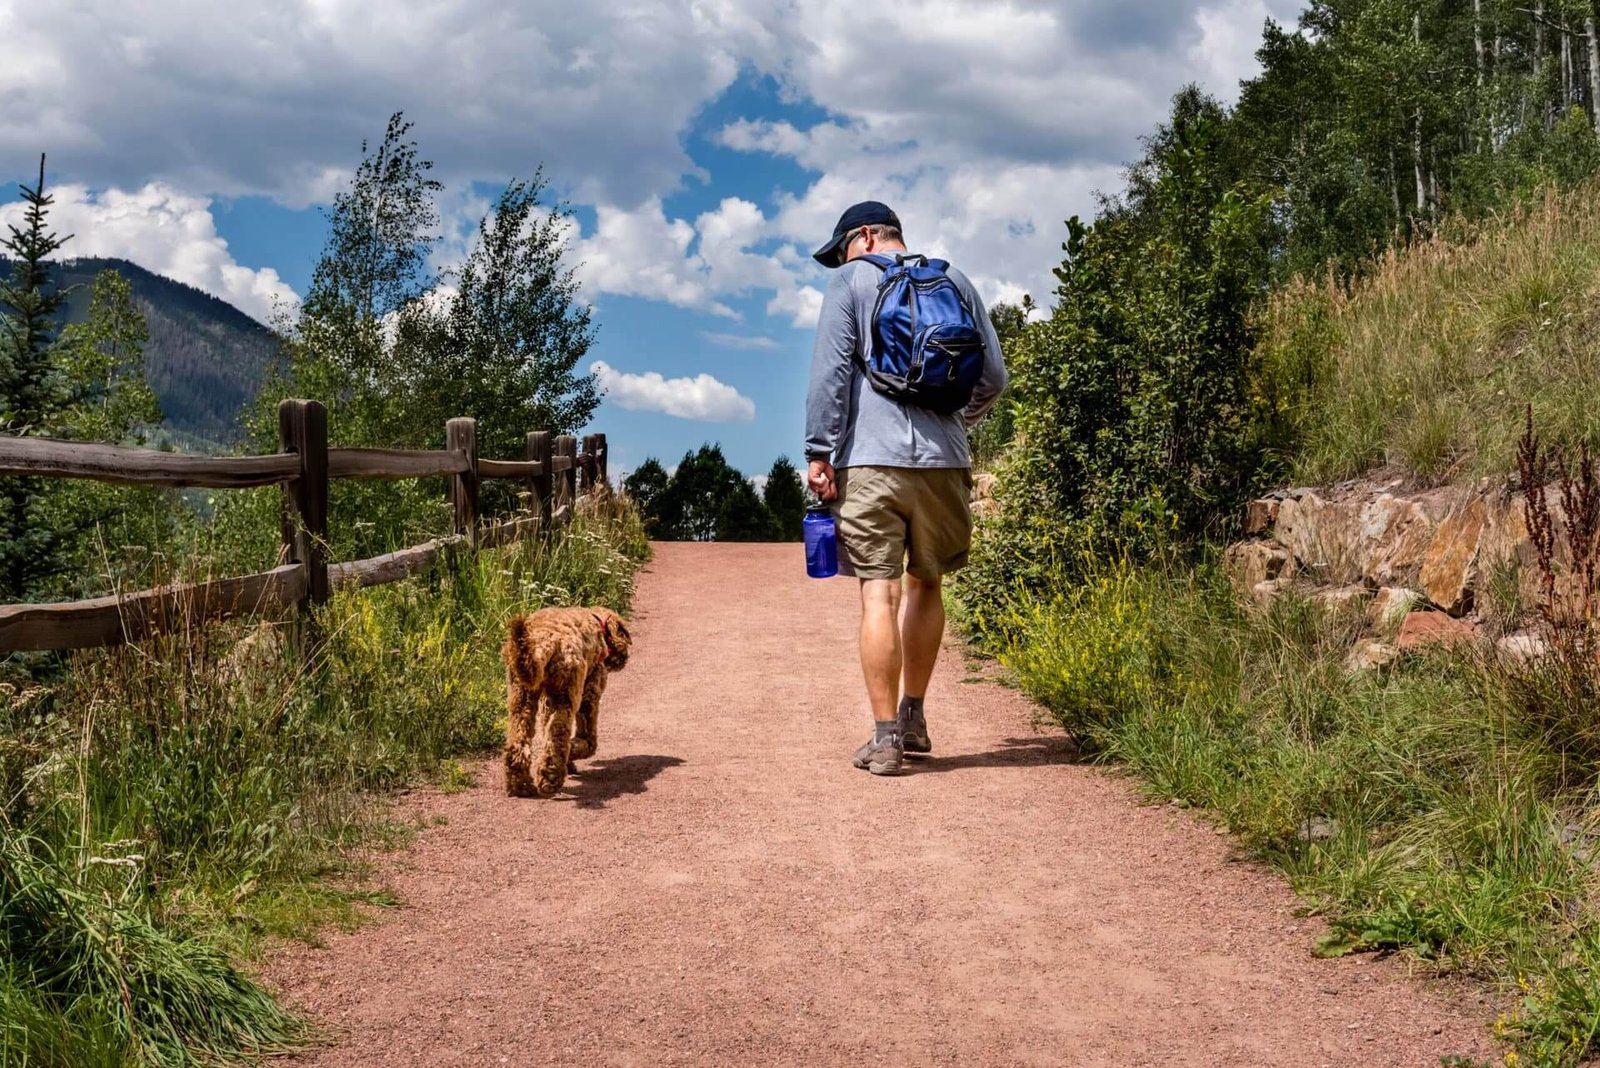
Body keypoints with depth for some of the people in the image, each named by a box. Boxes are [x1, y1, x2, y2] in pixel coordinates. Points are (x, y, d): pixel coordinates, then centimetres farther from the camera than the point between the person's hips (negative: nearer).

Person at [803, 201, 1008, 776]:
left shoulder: (853, 280, 5)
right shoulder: (955, 281, 16)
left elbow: (830, 370, -5)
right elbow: (993, 376, 16)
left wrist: (819, 451, -5)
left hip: (872, 459, -4)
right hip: (944, 460, 4)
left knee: (880, 593, -5)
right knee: (926, 585, 17)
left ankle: (886, 738, -6)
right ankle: (913, 718, 23)